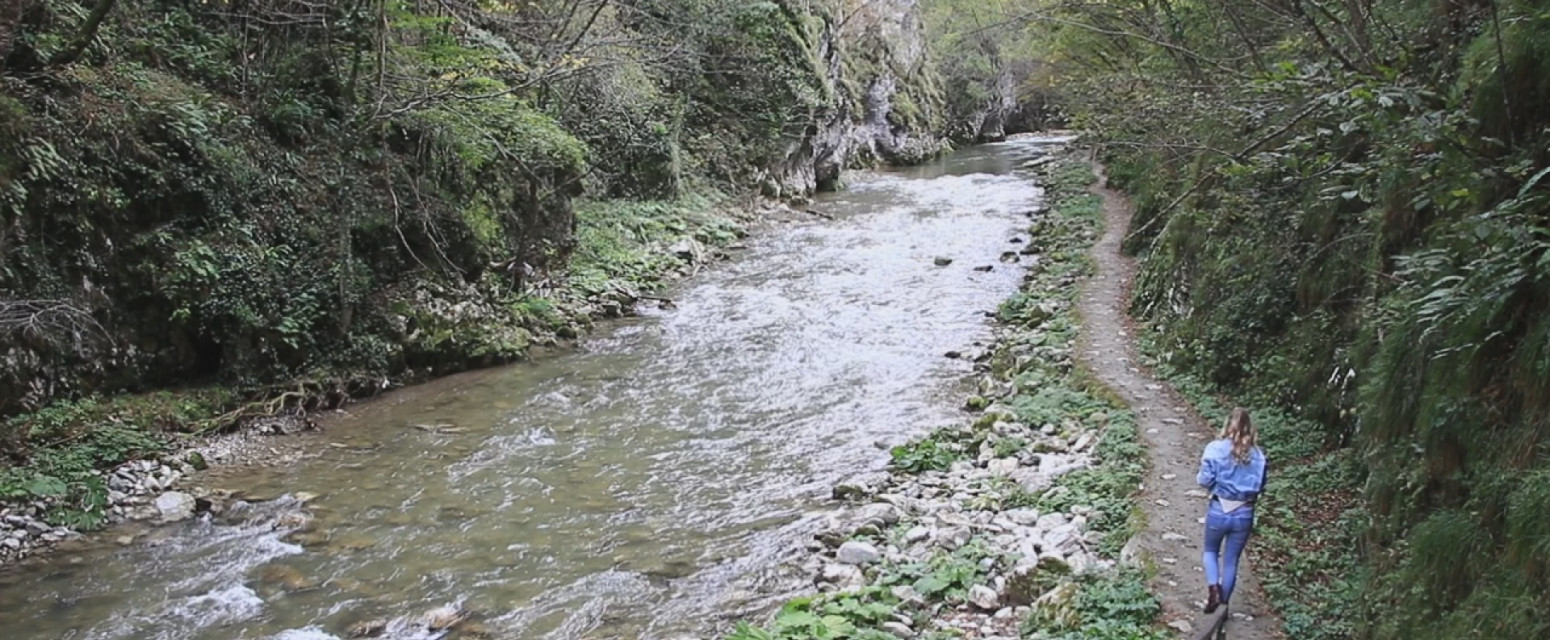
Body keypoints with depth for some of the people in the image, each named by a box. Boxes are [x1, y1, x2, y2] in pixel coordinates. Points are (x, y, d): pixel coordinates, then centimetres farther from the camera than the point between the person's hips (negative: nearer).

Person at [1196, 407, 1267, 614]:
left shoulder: (1216, 449, -13)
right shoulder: (1257, 454, -4)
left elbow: (1204, 480, -11)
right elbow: (1260, 486, 2)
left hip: (1219, 511, -2)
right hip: (1244, 514, 2)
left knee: (1211, 550, 22)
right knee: (1231, 560, 16)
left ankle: (1213, 587, -2)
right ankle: (1223, 602, 23)